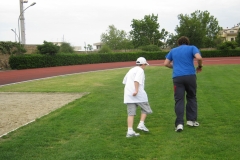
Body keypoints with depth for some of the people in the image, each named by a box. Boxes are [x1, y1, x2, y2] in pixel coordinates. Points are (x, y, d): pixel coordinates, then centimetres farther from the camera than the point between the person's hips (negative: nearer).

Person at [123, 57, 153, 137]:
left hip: (128, 94, 7)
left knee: (131, 113, 2)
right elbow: (136, 80, -20)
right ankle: (141, 124, 0)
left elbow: (124, 81, 27)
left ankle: (130, 131, -6)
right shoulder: (140, 70, -2)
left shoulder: (131, 70, 22)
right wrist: (136, 90, -28)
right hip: (138, 94, -7)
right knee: (145, 108, 13)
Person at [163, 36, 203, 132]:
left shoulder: (173, 50, 18)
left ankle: (179, 123, -9)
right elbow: (199, 57, -9)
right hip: (190, 76, -1)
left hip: (177, 77, 1)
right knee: (191, 97, 16)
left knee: (179, 100, 0)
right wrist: (200, 66, 8)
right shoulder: (192, 48, 9)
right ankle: (191, 120, 18)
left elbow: (166, 63, 16)